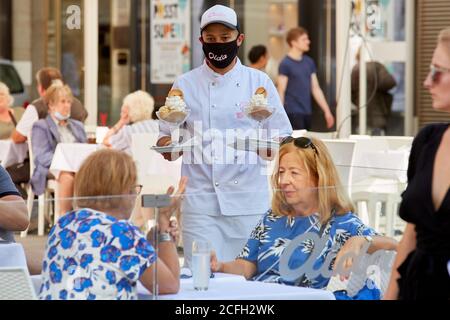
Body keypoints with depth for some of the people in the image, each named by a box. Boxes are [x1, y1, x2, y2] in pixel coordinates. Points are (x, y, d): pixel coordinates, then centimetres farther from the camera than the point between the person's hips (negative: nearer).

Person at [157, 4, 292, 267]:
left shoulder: (260, 82, 6)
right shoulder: (186, 85, 7)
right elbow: (166, 142, 10)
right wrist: (169, 145, -14)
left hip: (250, 201, 1)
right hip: (202, 202, 0)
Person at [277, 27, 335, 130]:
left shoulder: (309, 62, 13)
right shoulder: (285, 64, -5)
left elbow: (316, 89, 16)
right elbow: (281, 92, -7)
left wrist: (327, 111, 12)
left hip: (307, 112, 6)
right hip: (293, 113, -6)